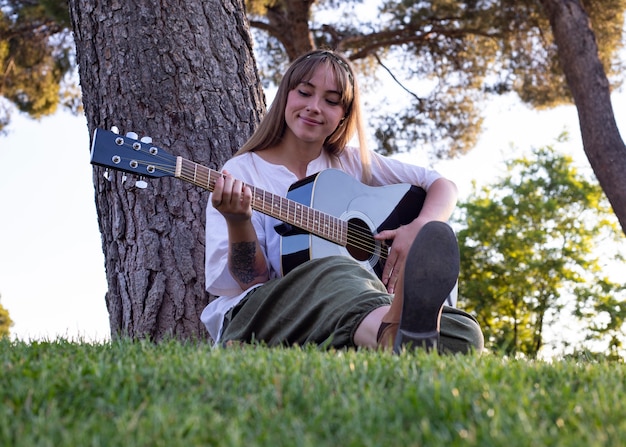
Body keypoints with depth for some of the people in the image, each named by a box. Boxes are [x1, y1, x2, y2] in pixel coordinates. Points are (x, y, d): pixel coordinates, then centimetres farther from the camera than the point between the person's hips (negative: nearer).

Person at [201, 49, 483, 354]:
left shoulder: (353, 163, 18)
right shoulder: (242, 173, 7)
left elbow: (444, 186, 17)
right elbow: (251, 278, -1)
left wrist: (419, 229, -4)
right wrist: (238, 223, -21)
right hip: (269, 313, -3)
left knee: (464, 334, -26)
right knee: (339, 272, -39)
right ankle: (403, 336, -68)